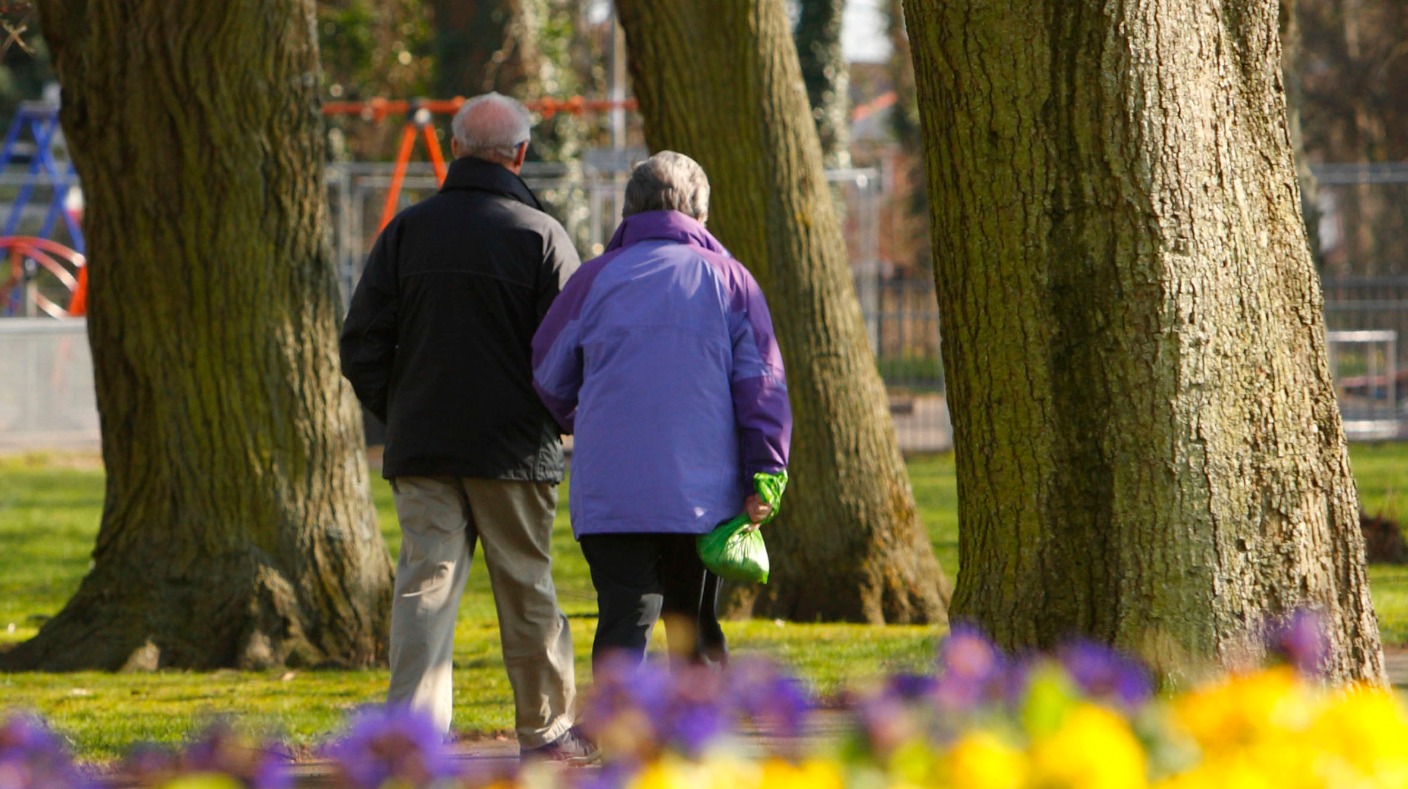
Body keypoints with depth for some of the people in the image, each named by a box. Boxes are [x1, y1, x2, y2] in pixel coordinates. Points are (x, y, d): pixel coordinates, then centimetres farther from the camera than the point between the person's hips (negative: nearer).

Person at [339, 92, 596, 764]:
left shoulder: (407, 230, 4)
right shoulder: (539, 235, -6)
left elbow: (361, 345, 4)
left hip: (420, 450, 2)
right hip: (512, 449, -2)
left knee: (425, 583, -1)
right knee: (525, 587, 9)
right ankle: (545, 729, 19)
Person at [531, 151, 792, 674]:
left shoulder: (595, 279, 4)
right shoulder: (728, 279, 5)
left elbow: (548, 379, 13)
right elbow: (762, 384, -1)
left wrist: (578, 426, 33)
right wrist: (765, 474, 0)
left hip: (611, 494, -1)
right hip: (705, 491, 1)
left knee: (623, 625, -5)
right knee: (694, 627, 15)